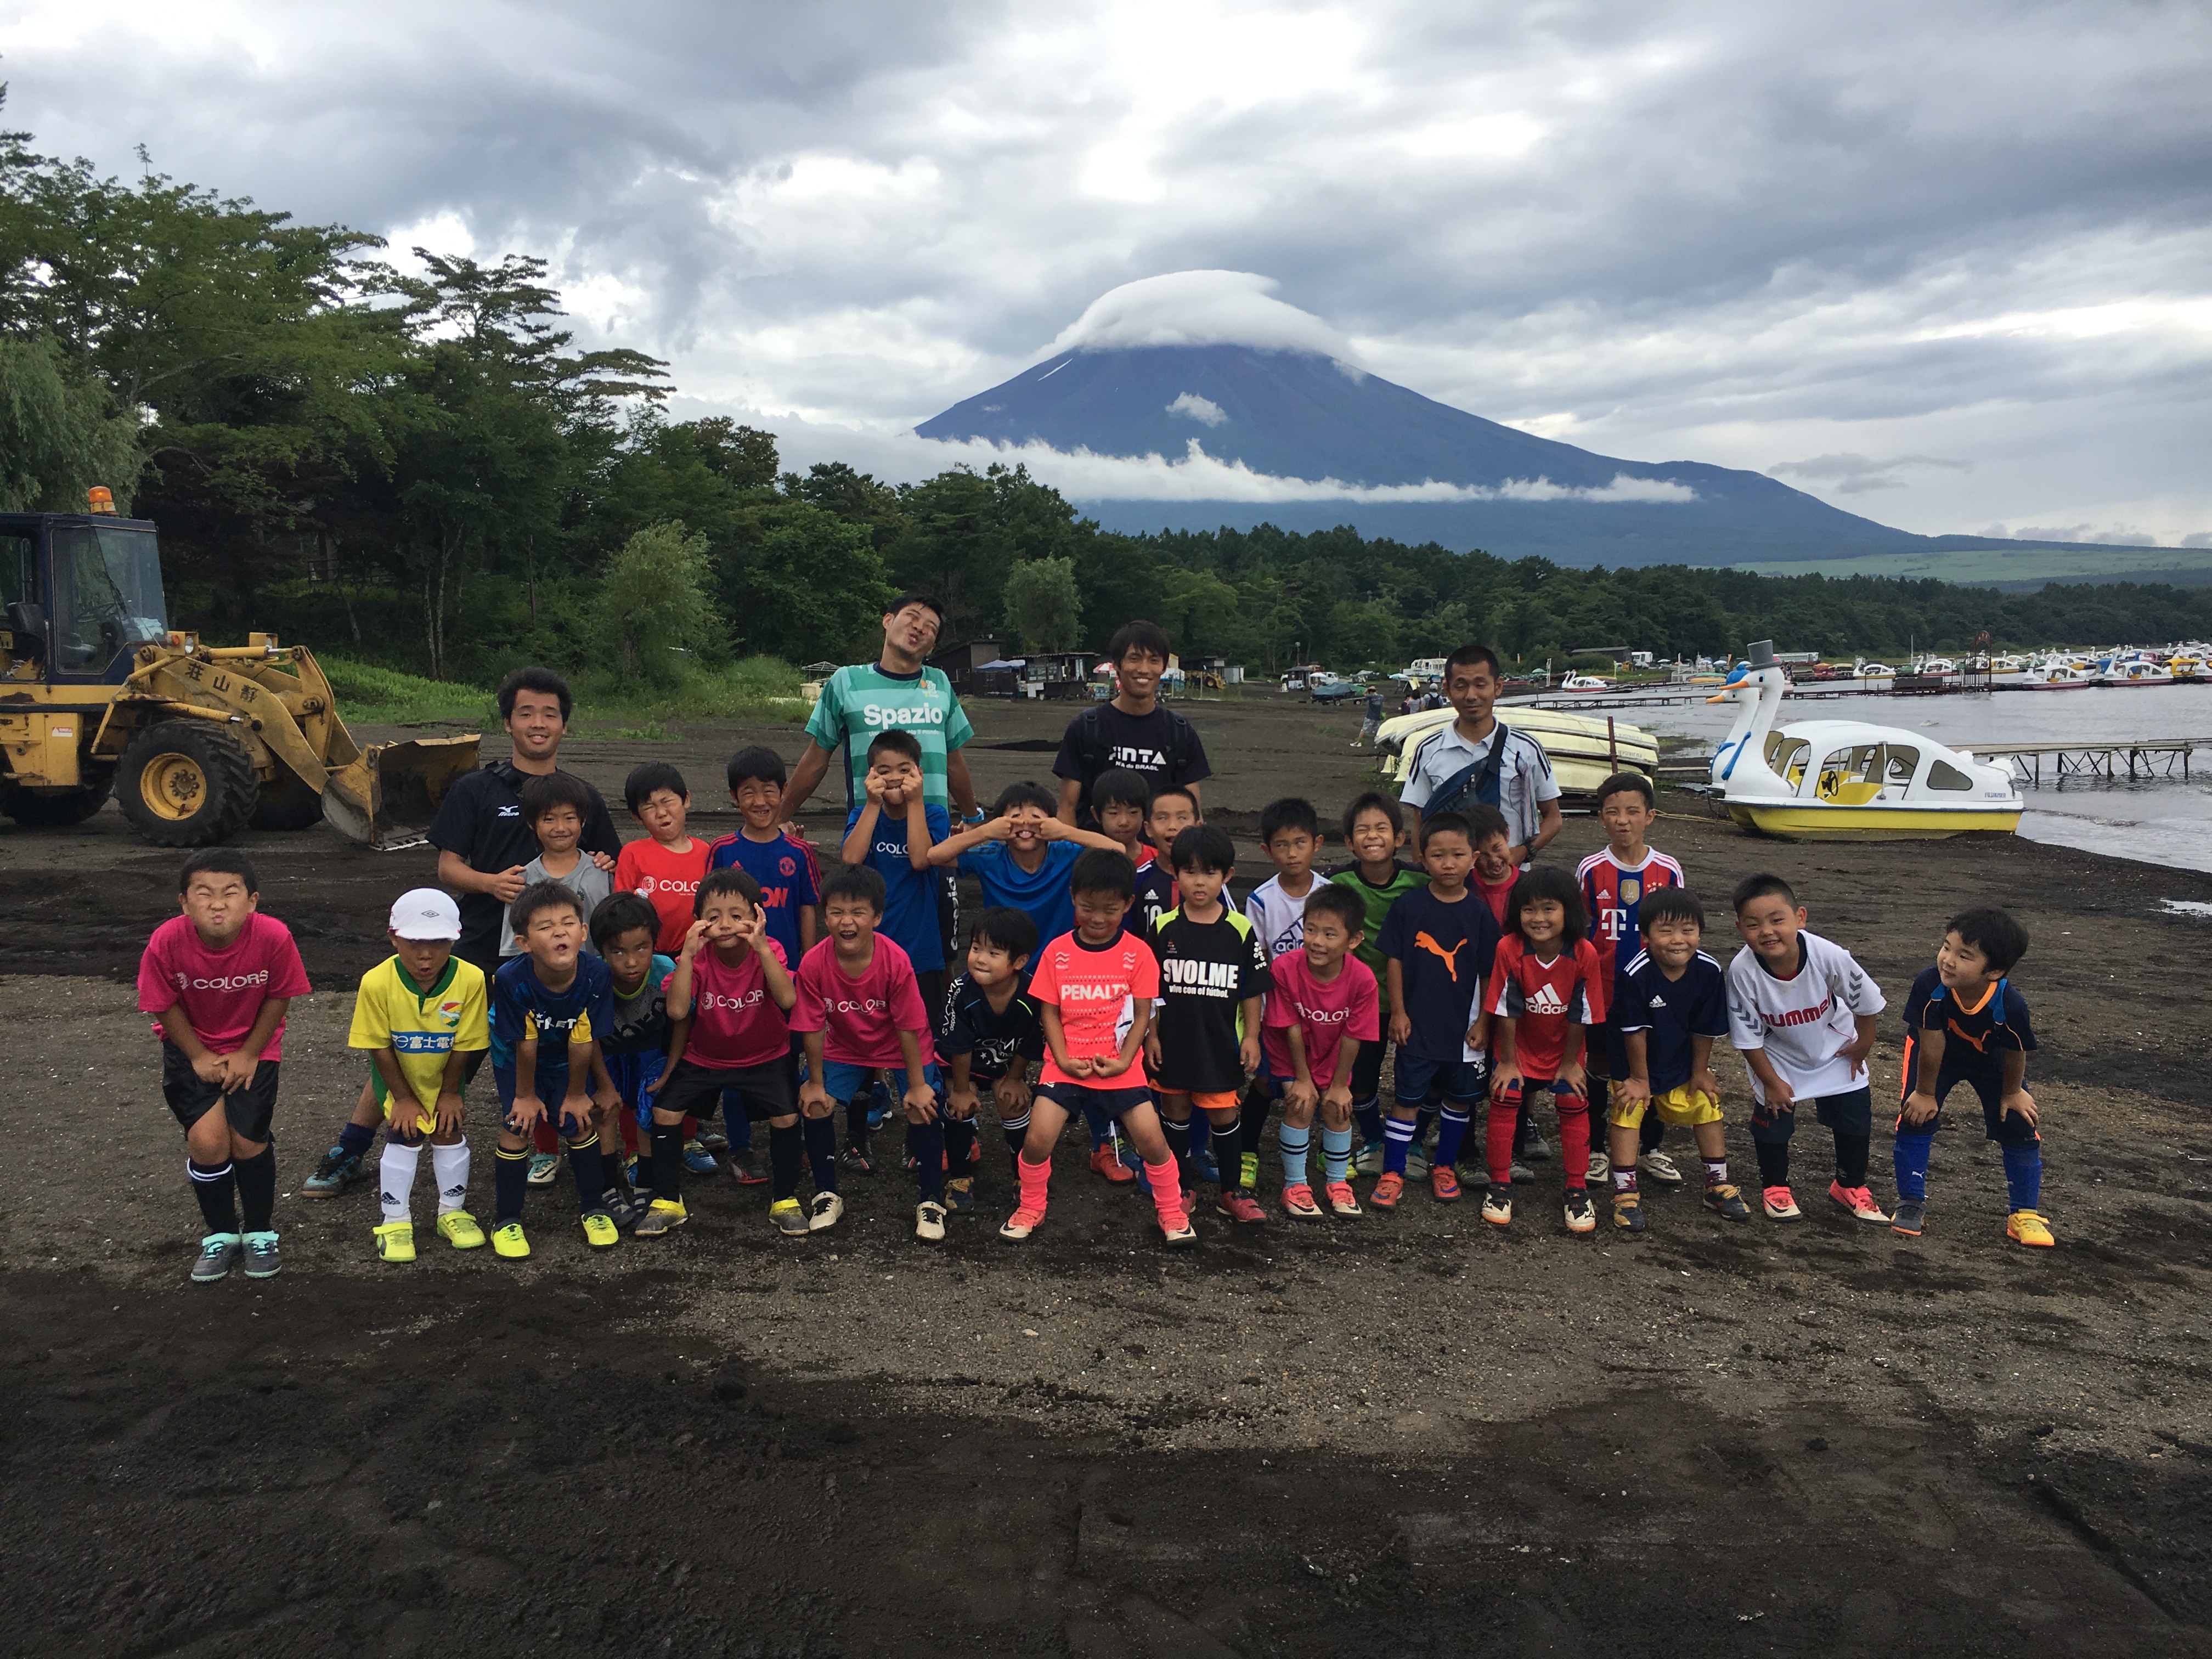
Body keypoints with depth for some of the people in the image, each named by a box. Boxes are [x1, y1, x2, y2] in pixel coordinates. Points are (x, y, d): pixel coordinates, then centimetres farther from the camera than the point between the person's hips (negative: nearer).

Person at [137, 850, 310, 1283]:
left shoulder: (273, 937, -28)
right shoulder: (167, 942, -26)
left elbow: (278, 998, -11)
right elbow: (166, 1006, -9)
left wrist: (249, 1055, -10)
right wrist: (200, 1057, -10)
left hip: (252, 1047, 0)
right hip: (192, 1046, 0)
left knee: (248, 1142, -6)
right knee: (208, 1140, -12)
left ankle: (260, 1232, 21)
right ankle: (221, 1234, 14)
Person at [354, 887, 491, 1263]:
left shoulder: (470, 980, -29)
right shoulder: (376, 983, -30)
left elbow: (463, 1044, -16)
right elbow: (380, 1047, -18)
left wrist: (450, 1092, -7)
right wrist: (403, 1097, -11)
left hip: (443, 1075, 1)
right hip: (397, 1077, -1)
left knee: (449, 1132, 3)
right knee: (405, 1136, -5)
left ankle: (452, 1211, 23)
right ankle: (396, 1221, 11)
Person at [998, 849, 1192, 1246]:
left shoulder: (1138, 953, -3)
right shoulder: (1057, 952, 0)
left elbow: (1142, 1014, -1)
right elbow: (1049, 1011, 3)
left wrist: (1124, 1061, -11)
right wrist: (1064, 1059, -9)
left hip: (1119, 1066, -1)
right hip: (1066, 1064, 1)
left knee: (1152, 1139, -9)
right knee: (1037, 1139, -12)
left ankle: (1172, 1212, 17)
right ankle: (1030, 1209, 15)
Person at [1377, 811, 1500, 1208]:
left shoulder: (1480, 914, -5)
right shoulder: (1407, 906, -7)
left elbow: (1488, 973, 0)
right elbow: (1394, 959, -2)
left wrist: (1483, 1022, -1)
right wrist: (1398, 1011, -4)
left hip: (1464, 1026, 2)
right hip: (1418, 1024, -2)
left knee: (1460, 1098, 13)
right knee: (1406, 1097, 4)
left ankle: (1444, 1167, 31)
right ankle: (1392, 1173, 15)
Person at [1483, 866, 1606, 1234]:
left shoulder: (1584, 954, -24)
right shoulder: (1509, 949, -26)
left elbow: (1581, 1015, -13)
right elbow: (1507, 1011, -18)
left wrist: (1570, 1063, -5)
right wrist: (1507, 1062, -11)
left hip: (1563, 1051, 1)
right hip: (1518, 1046, 0)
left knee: (1574, 1105, -4)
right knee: (1504, 1100, -8)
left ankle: (1577, 1189, 12)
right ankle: (1500, 1184, 9)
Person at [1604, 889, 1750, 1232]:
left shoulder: (1709, 971, -22)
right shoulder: (1634, 974, -33)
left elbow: (1705, 1029, -9)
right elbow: (1635, 1032, -22)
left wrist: (1700, 1071, 0)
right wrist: (1640, 1078, -13)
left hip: (1683, 1060, 4)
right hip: (1637, 1062, -4)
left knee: (1707, 1107, 10)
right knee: (1628, 1111, -5)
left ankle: (1718, 1184, 28)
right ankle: (1625, 1192, 4)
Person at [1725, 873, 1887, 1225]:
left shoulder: (1828, 955, -34)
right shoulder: (1742, 971, -34)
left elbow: (1868, 1004, -14)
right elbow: (1749, 1037, -19)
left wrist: (1862, 1049, -2)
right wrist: (1771, 1082, -10)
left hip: (1835, 1048, 1)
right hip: (1778, 1056, -1)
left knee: (1855, 1114, 6)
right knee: (1773, 1115, -1)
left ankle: (1850, 1186, 31)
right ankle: (1775, 1188, 25)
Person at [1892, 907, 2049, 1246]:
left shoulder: (2010, 1005, -40)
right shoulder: (1930, 986, -41)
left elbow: (2015, 1054, -18)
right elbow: (1931, 1046, -27)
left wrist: (2012, 1092, -2)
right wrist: (1925, 1093, -15)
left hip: (1991, 1059, 1)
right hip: (1938, 1052, 0)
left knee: (2018, 1125, -1)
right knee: (1916, 1115, -11)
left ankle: (2025, 1212, 18)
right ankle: (1910, 1204, 4)